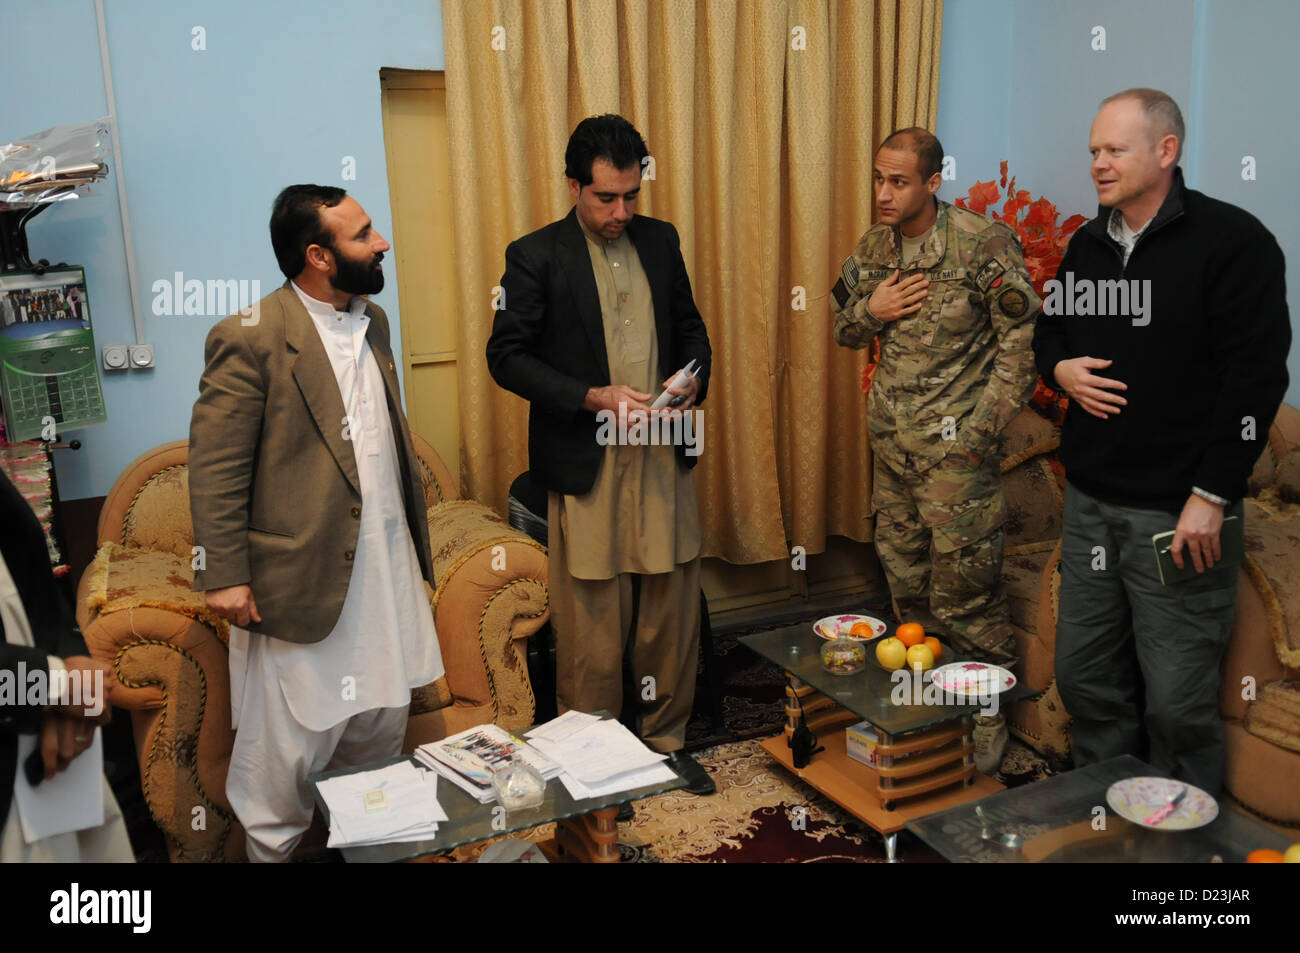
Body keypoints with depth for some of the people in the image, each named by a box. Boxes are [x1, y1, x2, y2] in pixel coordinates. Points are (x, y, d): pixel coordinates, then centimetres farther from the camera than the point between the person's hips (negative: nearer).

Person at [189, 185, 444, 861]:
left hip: (386, 569, 7)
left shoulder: (372, 322, 9)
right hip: (301, 575, -7)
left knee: (381, 728, 18)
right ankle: (273, 849, 28)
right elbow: (214, 467, -14)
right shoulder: (250, 338, -14)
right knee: (290, 741, 5)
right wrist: (223, 574, -15)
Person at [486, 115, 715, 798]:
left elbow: (690, 325, 19)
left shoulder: (660, 240, 10)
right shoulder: (535, 256, -4)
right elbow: (507, 355, -6)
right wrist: (593, 396, -16)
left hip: (663, 457, 5)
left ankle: (667, 740, 29)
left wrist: (692, 381, -2)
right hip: (586, 464, -4)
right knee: (591, 622, 4)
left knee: (673, 608, 11)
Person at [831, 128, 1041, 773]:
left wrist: (982, 427, -14)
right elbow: (844, 330, 17)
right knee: (903, 571, 15)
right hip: (891, 438, 6)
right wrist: (871, 310, -6)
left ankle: (988, 712, 16)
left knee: (964, 587, -2)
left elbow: (1022, 342, -10)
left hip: (955, 443, -6)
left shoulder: (984, 245, -12)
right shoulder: (873, 248, 6)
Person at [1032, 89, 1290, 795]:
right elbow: (1050, 333, 25)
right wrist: (1059, 368, 1)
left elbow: (1256, 377, -13)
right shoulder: (1087, 245, 12)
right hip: (1090, 501, 7)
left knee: (1178, 702, 1)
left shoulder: (1231, 241, -9)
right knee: (1084, 676, 15)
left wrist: (1212, 496, -17)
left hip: (1180, 512, -6)